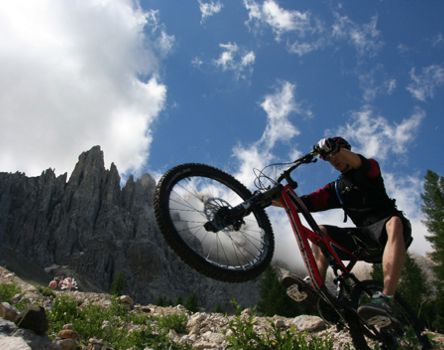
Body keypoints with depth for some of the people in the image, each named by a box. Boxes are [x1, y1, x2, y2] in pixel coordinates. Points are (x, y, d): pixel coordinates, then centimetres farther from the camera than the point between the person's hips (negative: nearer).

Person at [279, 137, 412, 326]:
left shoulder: (369, 169, 8)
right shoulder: (336, 188, 18)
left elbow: (357, 161, -19)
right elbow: (306, 203, 6)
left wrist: (333, 147, -36)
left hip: (385, 228, -5)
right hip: (363, 236, 5)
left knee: (395, 223, -38)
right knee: (320, 231, -5)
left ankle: (384, 301, -52)